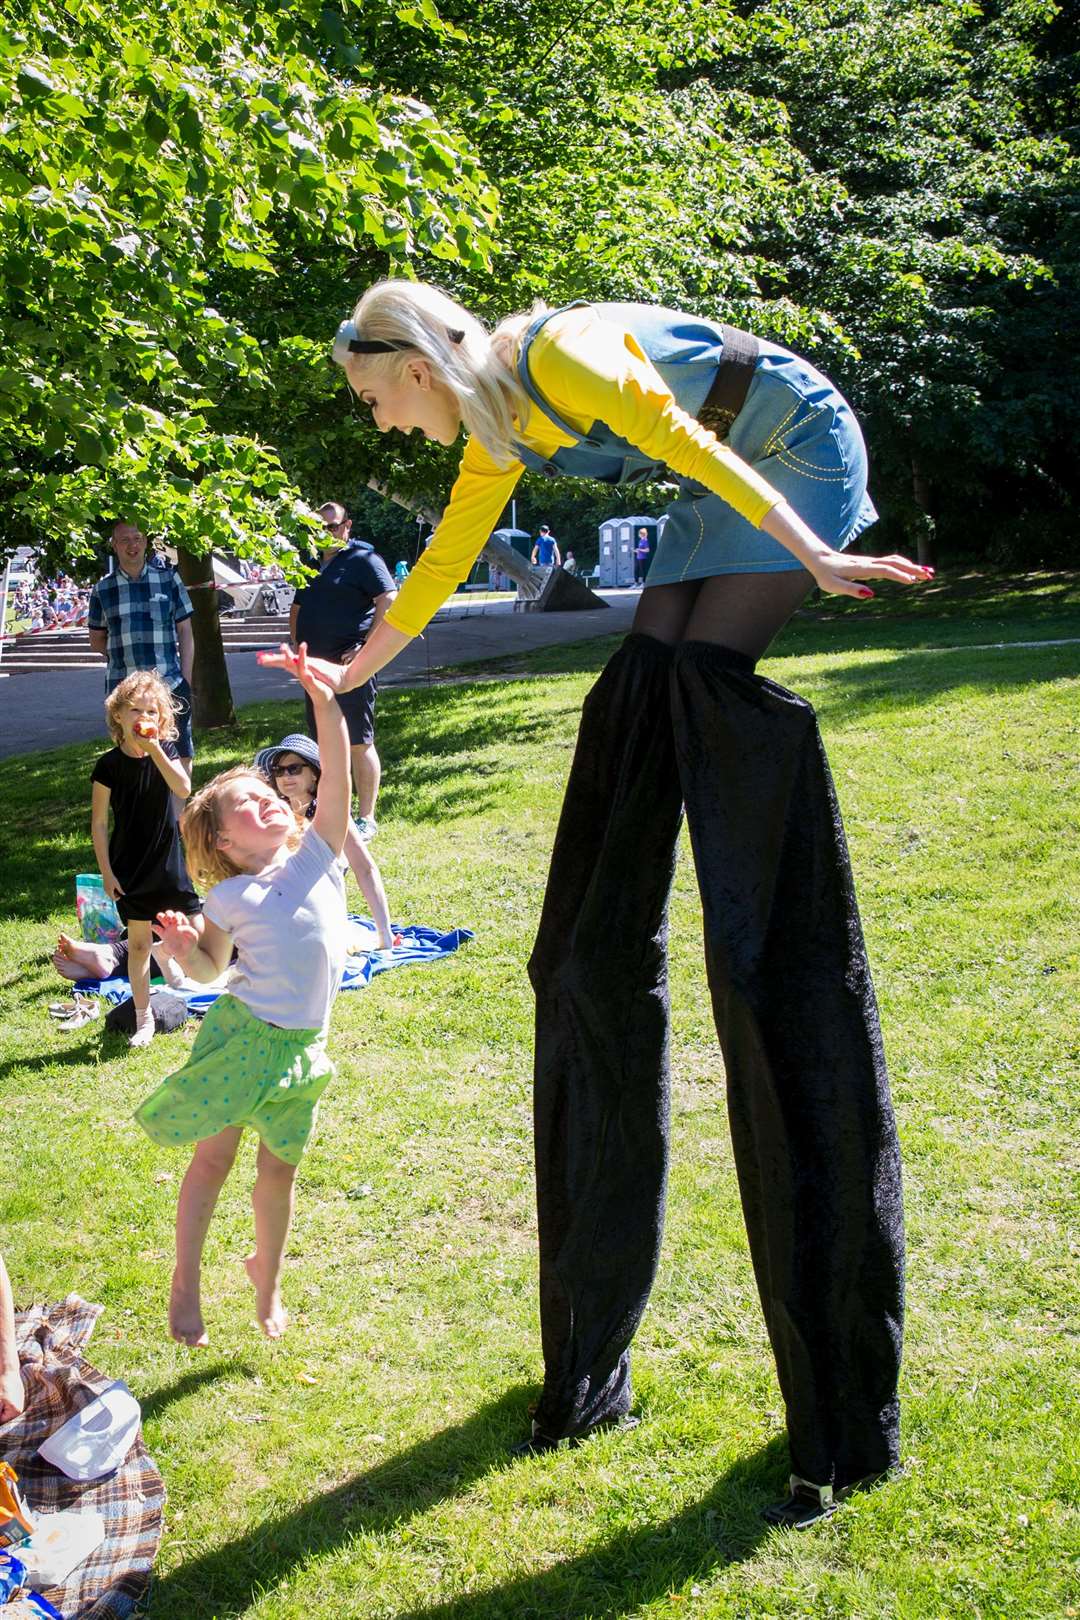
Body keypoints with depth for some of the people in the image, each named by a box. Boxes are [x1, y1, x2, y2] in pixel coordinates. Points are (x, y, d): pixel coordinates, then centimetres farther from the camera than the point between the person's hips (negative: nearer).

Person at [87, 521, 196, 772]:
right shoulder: (103, 589, 7)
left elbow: (185, 633, 7)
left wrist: (186, 681, 0)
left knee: (182, 755, 5)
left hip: (171, 684, 0)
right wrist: (120, 651, 0)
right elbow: (97, 641, 16)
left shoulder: (168, 579, 6)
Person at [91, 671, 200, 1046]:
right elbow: (98, 824, -5)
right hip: (130, 870, -1)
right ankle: (143, 1018, 17)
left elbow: (183, 788, -22)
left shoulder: (165, 751, -2)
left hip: (169, 861, 2)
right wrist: (106, 872, -7)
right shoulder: (109, 765, -9)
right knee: (138, 943, 5)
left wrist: (154, 748, -28)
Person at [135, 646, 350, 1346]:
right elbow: (212, 970, 10)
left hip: (300, 1045, 2)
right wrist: (183, 949, -12)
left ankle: (267, 1276, 35)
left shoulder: (316, 855, 1)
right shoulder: (227, 898, -1)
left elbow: (336, 777, -10)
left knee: (279, 1168, 12)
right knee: (213, 1160, 5)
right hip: (240, 1034, -2)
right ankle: (187, 1282, 22)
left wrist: (324, 700, -19)